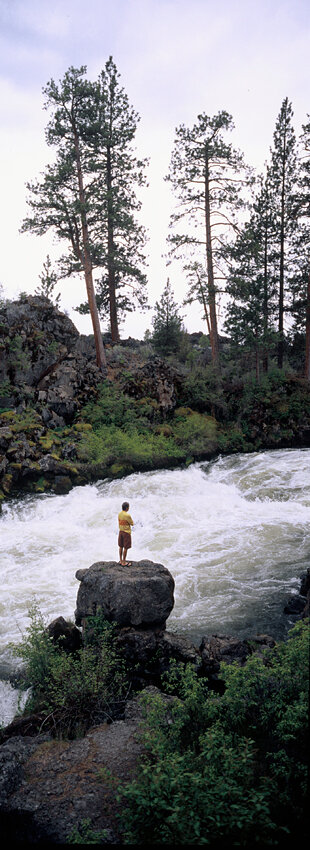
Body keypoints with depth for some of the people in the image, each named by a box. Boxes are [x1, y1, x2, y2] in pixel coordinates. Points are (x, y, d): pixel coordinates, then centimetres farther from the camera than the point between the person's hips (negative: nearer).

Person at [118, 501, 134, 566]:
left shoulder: (119, 513, 1)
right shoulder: (127, 515, -22)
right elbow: (132, 523, -12)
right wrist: (131, 521, 7)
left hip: (121, 531, 8)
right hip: (126, 532, -8)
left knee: (121, 547, 15)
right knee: (126, 548, 1)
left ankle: (121, 560, 25)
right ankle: (124, 562, 7)